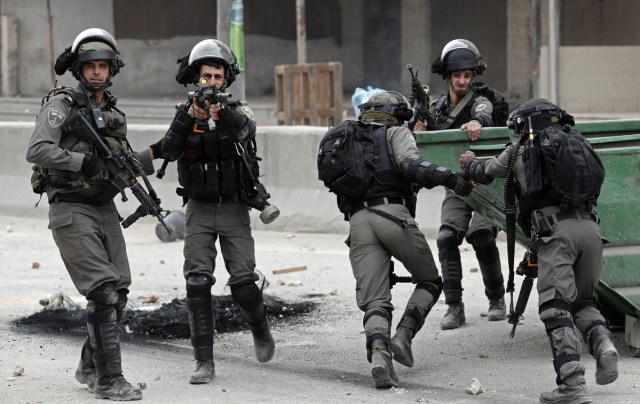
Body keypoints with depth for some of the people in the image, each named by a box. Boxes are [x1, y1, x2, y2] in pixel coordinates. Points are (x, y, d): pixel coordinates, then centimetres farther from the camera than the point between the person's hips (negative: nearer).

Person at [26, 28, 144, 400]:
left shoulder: (114, 114, 13)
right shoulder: (62, 105, -7)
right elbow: (37, 151, -19)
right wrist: (86, 162, -24)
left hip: (105, 209, 7)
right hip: (71, 211, -7)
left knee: (118, 293, 6)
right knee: (103, 290, -16)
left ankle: (89, 366, 24)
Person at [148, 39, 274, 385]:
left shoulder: (237, 110, -1)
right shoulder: (185, 114, 2)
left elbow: (247, 128, -25)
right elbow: (169, 150, -14)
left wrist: (222, 112, -47)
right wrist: (189, 116, -31)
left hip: (234, 210, -1)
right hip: (199, 210, 1)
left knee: (243, 283, -8)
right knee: (198, 283, -10)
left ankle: (260, 330, 24)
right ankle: (204, 363, -7)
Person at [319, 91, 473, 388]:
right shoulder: (395, 133, 11)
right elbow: (410, 165, -9)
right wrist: (450, 178, -17)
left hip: (358, 222, 4)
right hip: (393, 215, -4)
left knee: (374, 301, -1)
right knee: (429, 281, 16)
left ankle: (378, 353, -29)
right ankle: (403, 336, -5)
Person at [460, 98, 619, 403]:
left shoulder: (520, 152, 15)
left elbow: (484, 174, 31)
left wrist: (470, 163, 56)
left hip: (555, 231, -4)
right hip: (589, 226, 4)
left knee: (556, 309, -6)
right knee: (582, 301, 20)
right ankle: (602, 344, -9)